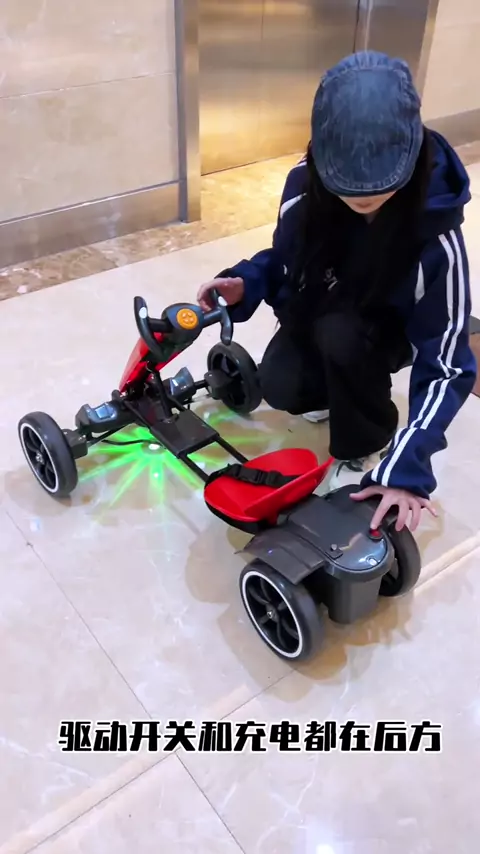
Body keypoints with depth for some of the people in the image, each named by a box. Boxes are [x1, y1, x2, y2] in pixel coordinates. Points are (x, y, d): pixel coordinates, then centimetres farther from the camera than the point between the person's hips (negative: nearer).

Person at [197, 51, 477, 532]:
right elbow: (283, 259, -3)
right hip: (318, 313, 3)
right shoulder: (305, 184, -23)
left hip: (390, 332, -3)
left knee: (340, 337, -36)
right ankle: (343, 393, 14)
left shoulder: (435, 231, -33)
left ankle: (365, 447, -6)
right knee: (279, 388, -23)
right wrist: (245, 285, -27)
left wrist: (407, 467, -41)